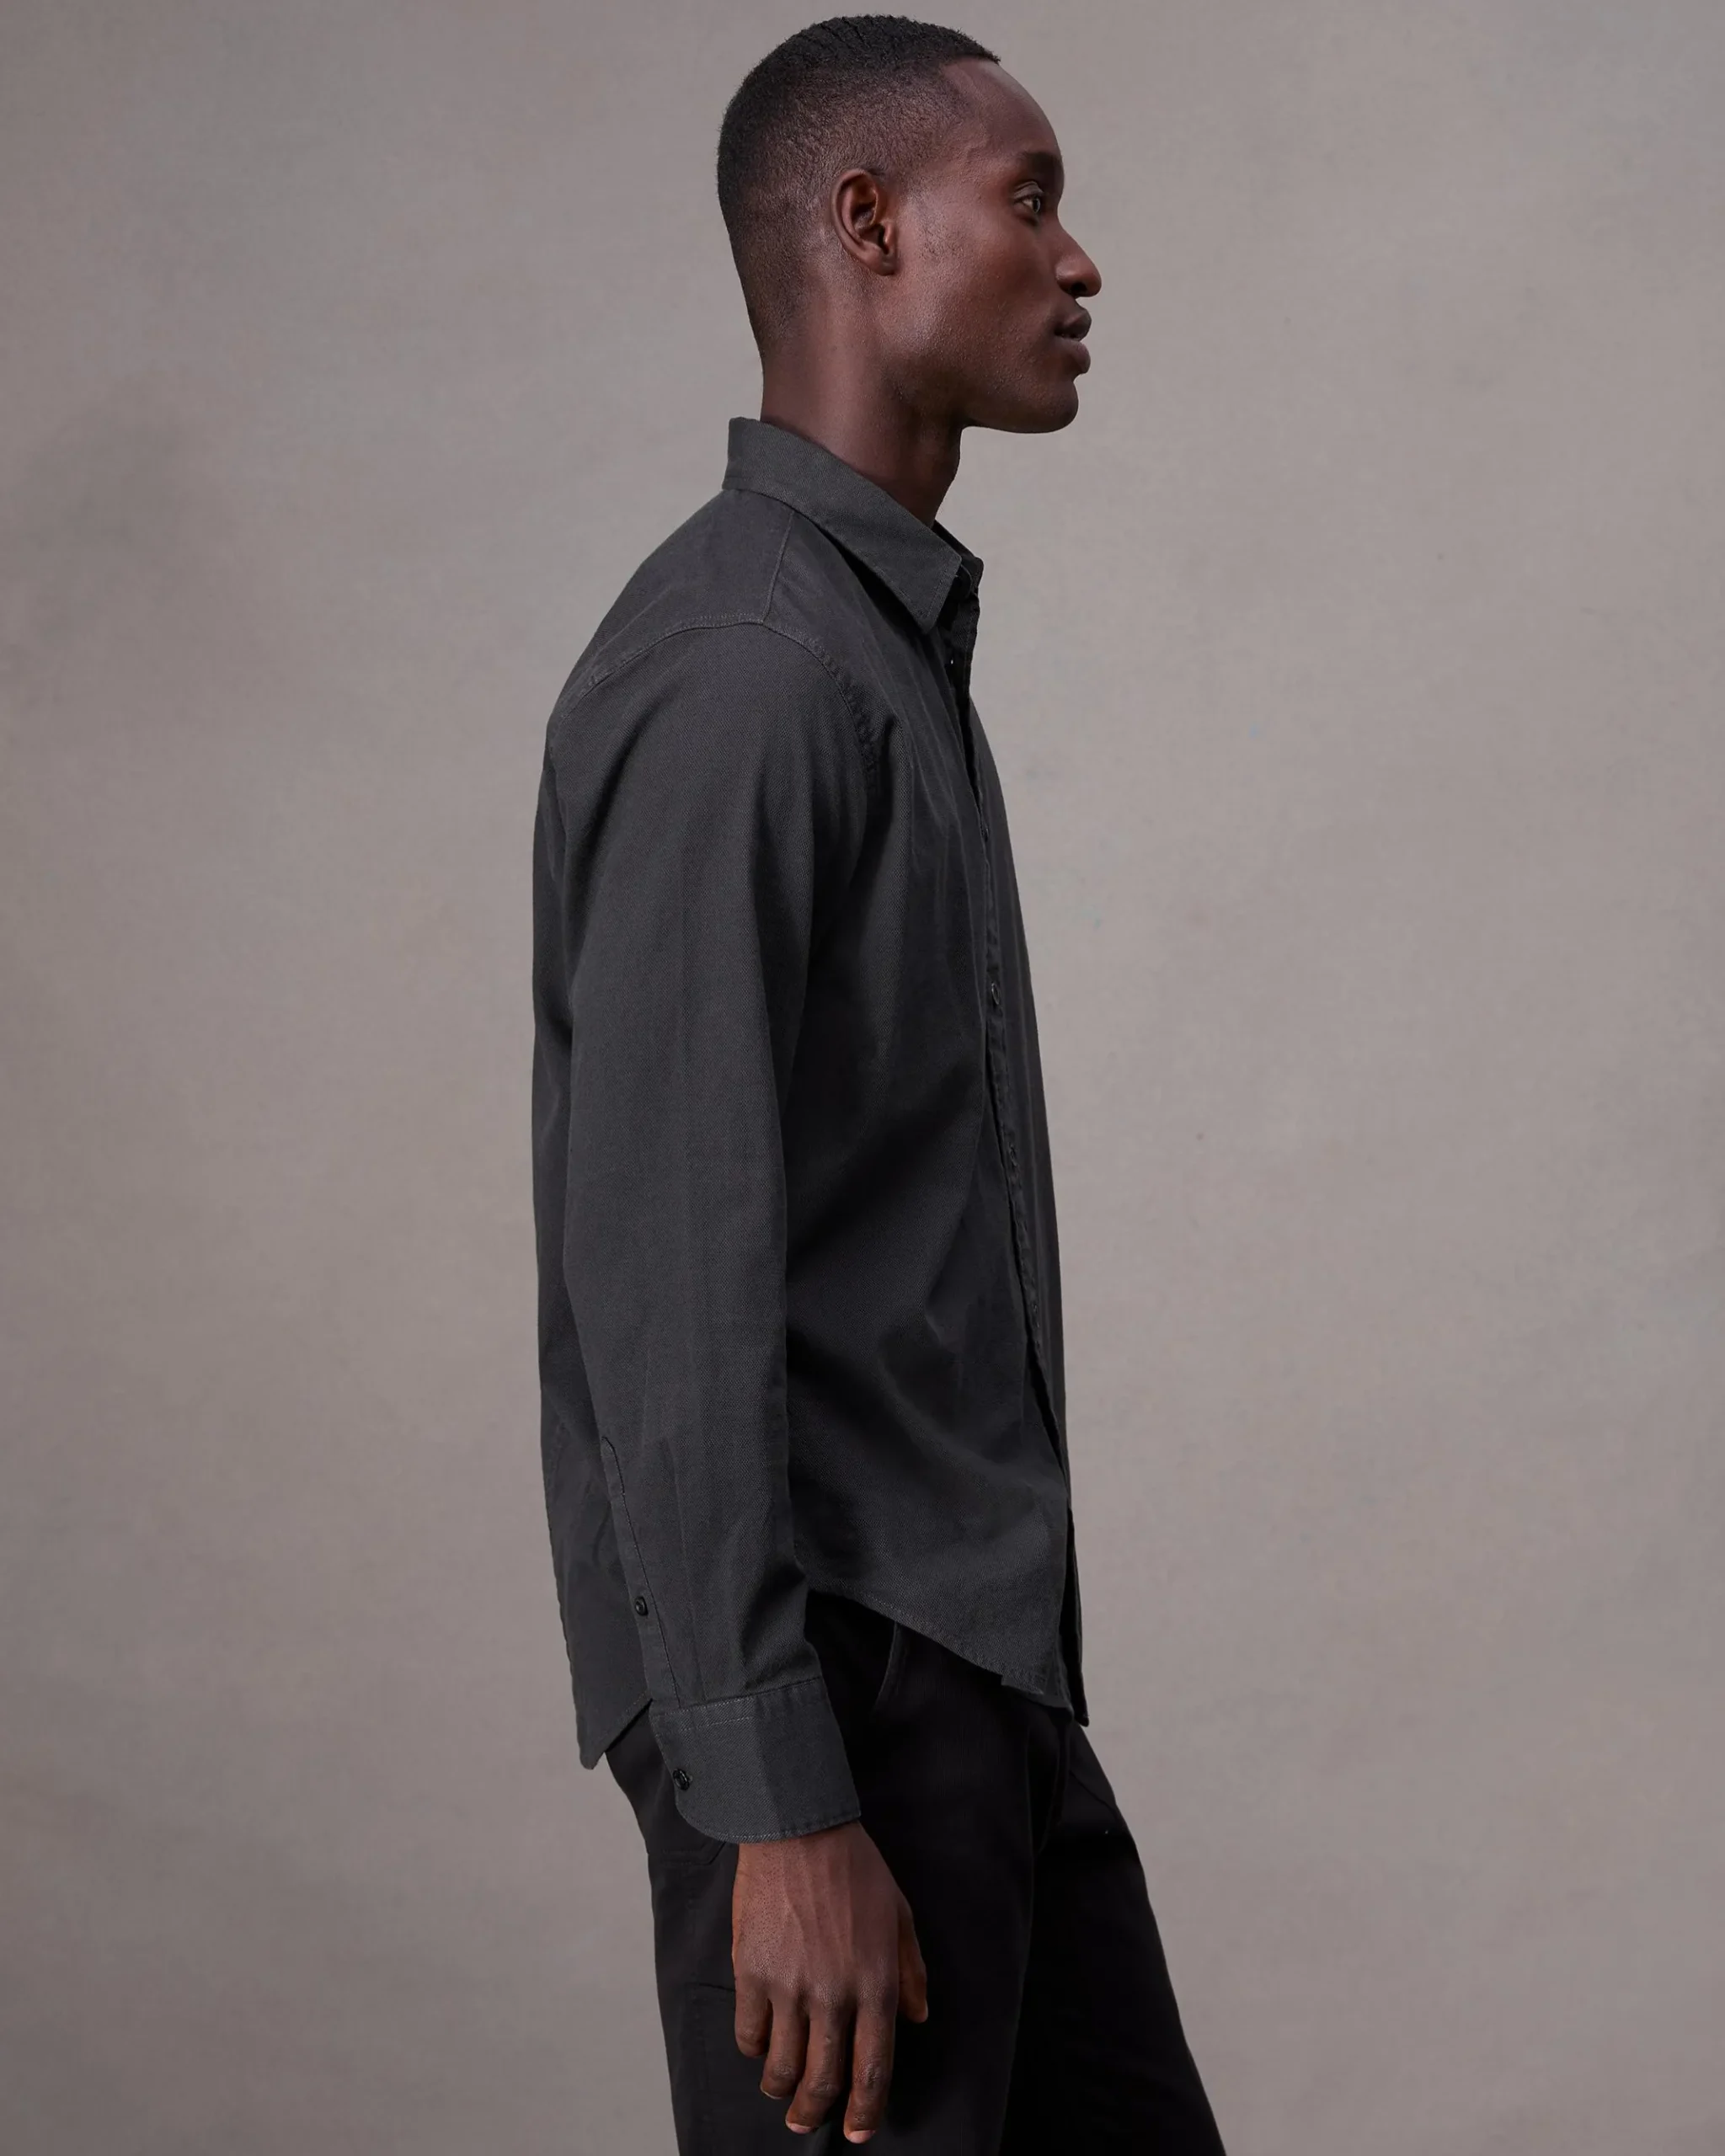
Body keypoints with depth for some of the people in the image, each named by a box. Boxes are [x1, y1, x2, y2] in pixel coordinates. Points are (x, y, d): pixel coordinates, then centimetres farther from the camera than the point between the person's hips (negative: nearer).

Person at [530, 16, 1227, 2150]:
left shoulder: (886, 648, 15)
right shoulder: (732, 674, -18)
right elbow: (667, 1268, -23)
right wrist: (782, 1804, -24)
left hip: (965, 1645, 10)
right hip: (824, 1672, -10)